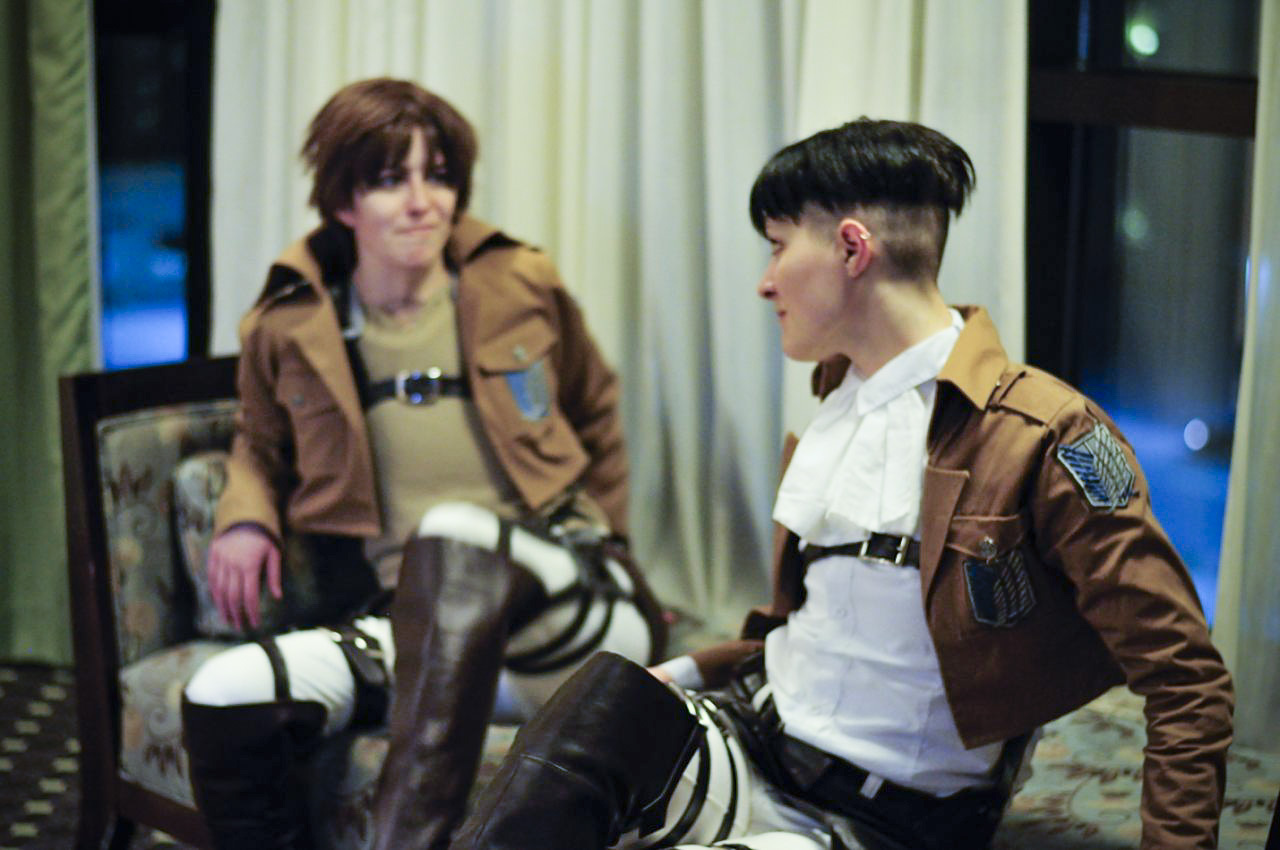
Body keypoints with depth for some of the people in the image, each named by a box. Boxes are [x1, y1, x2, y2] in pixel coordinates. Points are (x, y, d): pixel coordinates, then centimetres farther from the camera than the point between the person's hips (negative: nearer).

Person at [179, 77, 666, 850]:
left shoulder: (521, 290, 6)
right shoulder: (289, 330, 8)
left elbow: (596, 413, 24)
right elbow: (263, 442, 28)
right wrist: (247, 515, 6)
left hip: (582, 627, -2)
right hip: (413, 630, 2)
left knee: (453, 532, -38)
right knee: (223, 699, -26)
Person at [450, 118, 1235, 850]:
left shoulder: (1042, 436, -13)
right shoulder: (839, 400, 14)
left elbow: (1189, 683, -12)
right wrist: (685, 678, 12)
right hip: (750, 744, 7)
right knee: (609, 695, -26)